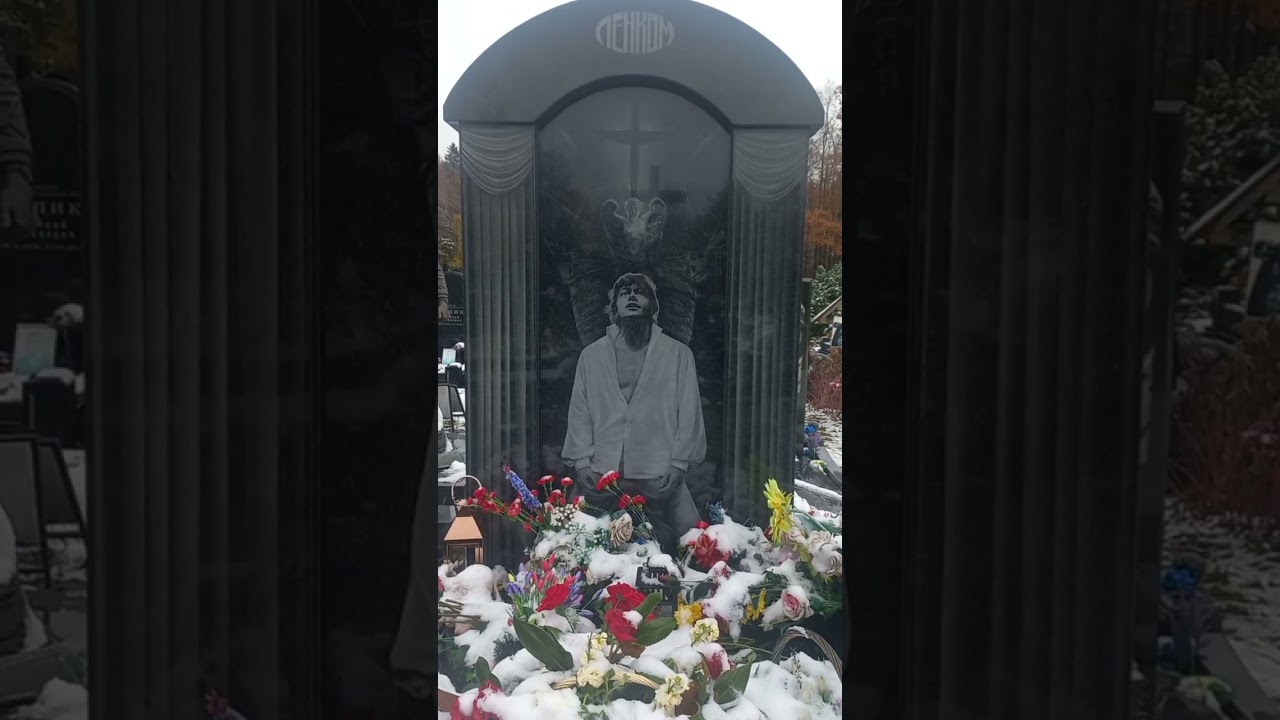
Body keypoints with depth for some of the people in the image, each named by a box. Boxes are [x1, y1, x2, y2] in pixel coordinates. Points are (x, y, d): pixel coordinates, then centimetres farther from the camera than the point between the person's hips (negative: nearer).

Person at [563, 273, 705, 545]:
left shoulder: (678, 354, 9)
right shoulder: (591, 355, 14)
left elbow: (689, 413, 5)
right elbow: (579, 411, 11)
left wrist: (679, 464, -4)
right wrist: (581, 461, 1)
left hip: (658, 481, -1)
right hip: (601, 479, 1)